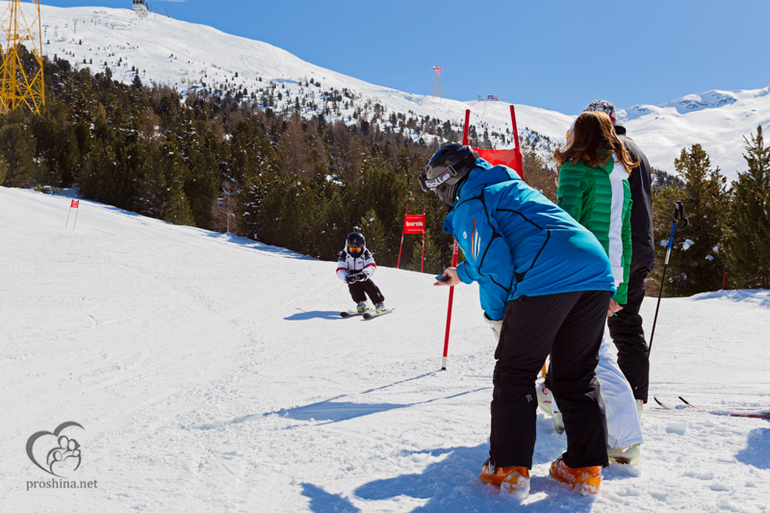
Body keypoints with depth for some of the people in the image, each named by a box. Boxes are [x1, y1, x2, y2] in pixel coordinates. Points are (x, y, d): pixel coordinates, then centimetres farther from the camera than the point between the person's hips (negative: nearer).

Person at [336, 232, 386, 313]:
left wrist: (364, 274, -46)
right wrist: (347, 277, -42)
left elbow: (372, 266, -24)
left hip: (364, 277, 0)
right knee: (353, 287, -27)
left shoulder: (365, 254, -11)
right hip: (351, 278, 1)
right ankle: (361, 304, -21)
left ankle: (379, 304, -10)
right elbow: (340, 270, -20)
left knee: (371, 287, -22)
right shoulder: (344, 255, -10)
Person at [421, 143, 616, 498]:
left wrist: (495, 315, 8)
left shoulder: (468, 206, 6)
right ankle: (586, 468, 17)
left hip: (546, 279, -8)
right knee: (578, 375, 16)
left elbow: (494, 262, -6)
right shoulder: (511, 187, 35)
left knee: (514, 374, 5)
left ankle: (509, 470, 7)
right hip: (596, 271, 8)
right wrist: (462, 274, 60)